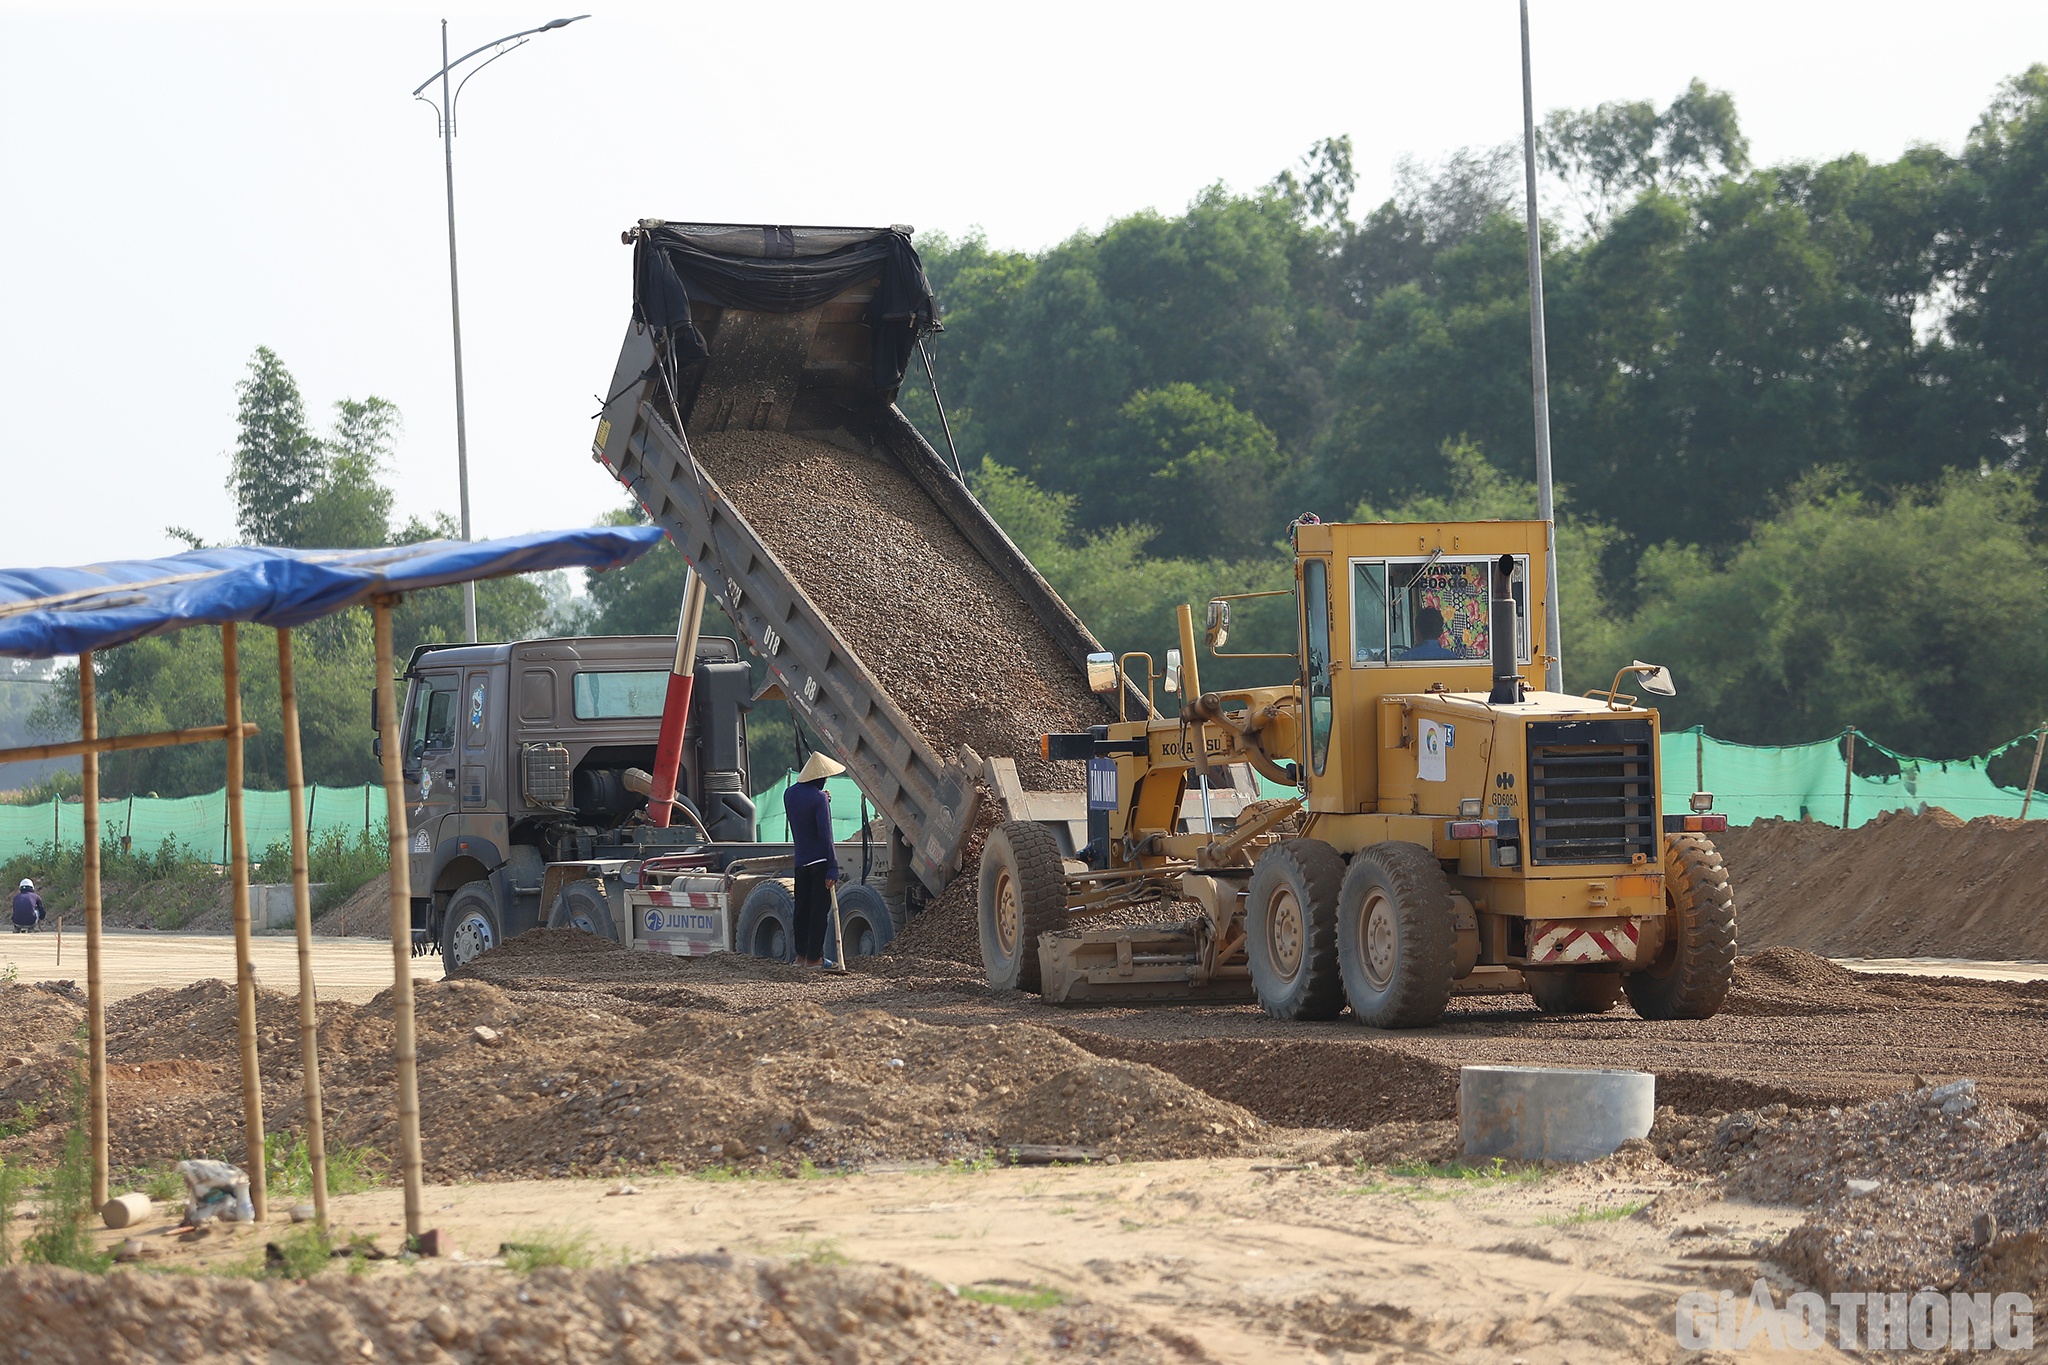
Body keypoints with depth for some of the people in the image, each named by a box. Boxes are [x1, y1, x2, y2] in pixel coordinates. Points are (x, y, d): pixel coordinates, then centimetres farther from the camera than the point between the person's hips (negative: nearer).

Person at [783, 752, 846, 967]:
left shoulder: (789, 793, 5)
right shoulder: (819, 798, -16)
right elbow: (825, 835, -20)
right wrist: (833, 868, -19)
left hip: (800, 859, 7)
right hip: (820, 860, -7)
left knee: (802, 907, 16)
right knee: (820, 909, -1)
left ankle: (801, 953, 23)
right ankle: (813, 957, 0)